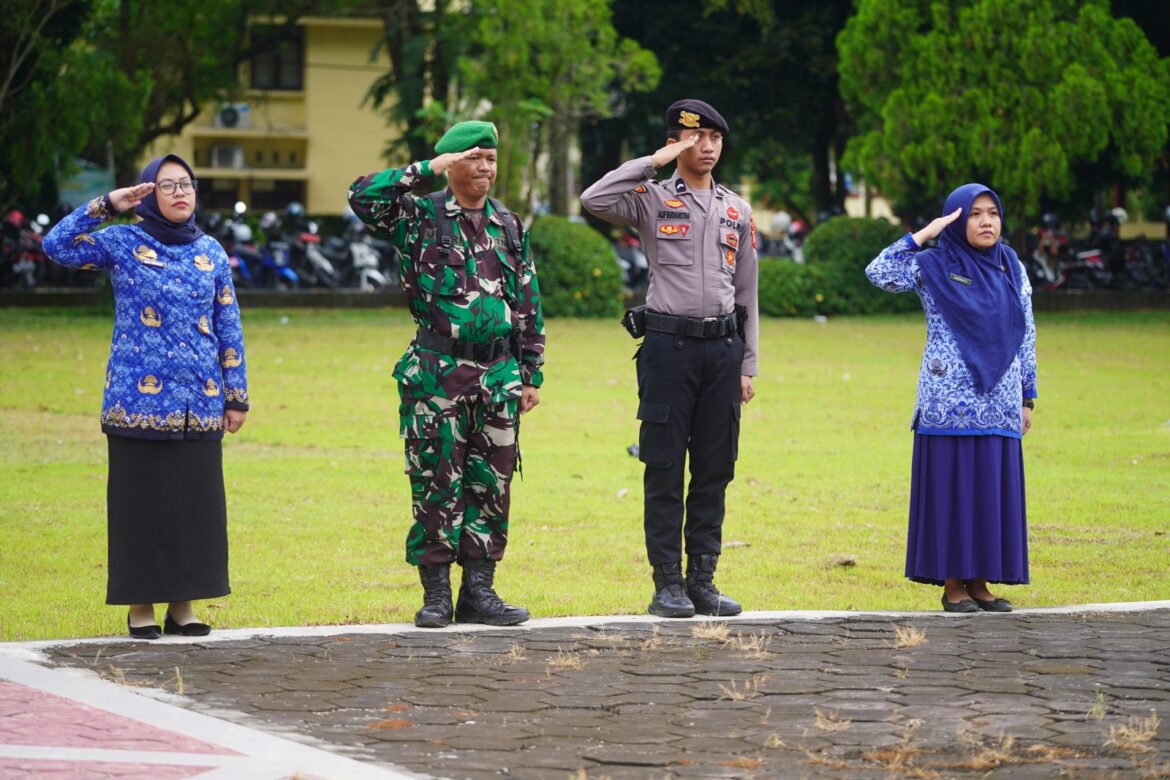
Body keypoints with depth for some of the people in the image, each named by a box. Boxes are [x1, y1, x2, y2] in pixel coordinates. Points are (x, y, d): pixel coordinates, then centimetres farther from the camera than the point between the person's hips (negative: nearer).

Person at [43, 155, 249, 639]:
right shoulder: (122, 243, 1)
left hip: (198, 403, 3)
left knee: (195, 502, 4)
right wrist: (106, 206, -14)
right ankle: (140, 607, 9)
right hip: (138, 401, -3)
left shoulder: (210, 252, 10)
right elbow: (57, 245, -10)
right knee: (141, 501, 1)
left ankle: (183, 605, 13)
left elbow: (229, 328, 11)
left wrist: (237, 395, 8)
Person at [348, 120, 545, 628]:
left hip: (499, 376, 4)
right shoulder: (421, 215, 0)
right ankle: (435, 594, 4)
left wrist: (532, 373, 12)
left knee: (492, 485, 5)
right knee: (436, 485, -2)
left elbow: (529, 306, 16)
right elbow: (364, 196, -19)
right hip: (438, 374, -4)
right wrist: (427, 170, -18)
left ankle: (479, 591, 11)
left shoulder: (510, 227, 14)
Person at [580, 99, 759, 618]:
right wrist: (653, 163, -11)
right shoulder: (653, 199, 3)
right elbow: (594, 200, -17)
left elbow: (746, 293, 15)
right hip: (669, 345, -4)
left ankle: (703, 580, 11)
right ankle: (667, 583, 2)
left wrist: (747, 366, 10)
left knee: (714, 470, 5)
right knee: (665, 469, -2)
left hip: (723, 346, 4)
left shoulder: (737, 211, 14)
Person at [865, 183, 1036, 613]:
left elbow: (1026, 336, 14)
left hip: (998, 405, 4)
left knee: (992, 489, 4)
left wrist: (1028, 397, 11)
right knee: (951, 487, -2)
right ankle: (952, 584, 4)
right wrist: (924, 235, -12)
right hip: (950, 403, -4)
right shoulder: (933, 267, 1)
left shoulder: (1012, 270, 11)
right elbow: (879, 273, -13)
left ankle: (979, 582, 12)